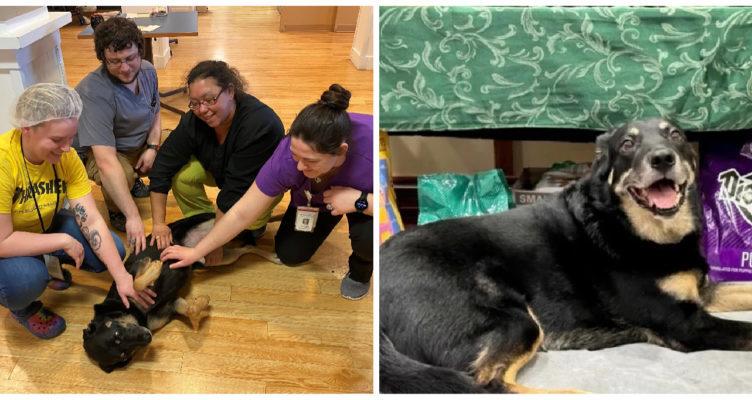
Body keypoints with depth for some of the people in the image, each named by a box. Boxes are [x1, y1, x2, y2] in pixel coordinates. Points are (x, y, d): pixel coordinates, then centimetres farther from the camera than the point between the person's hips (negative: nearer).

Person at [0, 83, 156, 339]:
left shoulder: (67, 157, -16)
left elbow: (91, 220, -17)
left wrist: (121, 276, -22)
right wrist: (64, 241, -25)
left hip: (44, 226, 6)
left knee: (111, 252, -9)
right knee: (26, 278, -35)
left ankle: (49, 265, 17)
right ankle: (22, 308, 2)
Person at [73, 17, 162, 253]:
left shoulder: (147, 71, -13)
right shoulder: (94, 92, -36)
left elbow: (155, 114, 6)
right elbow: (106, 161, -43)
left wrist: (152, 147, -15)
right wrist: (133, 216, -48)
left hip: (141, 144, 7)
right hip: (96, 151, -7)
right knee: (122, 176, -36)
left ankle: (134, 180, 14)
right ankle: (115, 212, 0)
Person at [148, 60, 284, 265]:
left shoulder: (260, 124, -39)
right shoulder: (194, 120, -22)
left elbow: (235, 192, -37)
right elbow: (164, 165, -18)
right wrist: (158, 223, -22)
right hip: (221, 170, 5)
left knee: (249, 218, -34)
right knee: (181, 173, -23)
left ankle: (257, 222, 2)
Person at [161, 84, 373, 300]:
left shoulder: (370, 143, -44)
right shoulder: (287, 156, -35)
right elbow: (242, 213, -24)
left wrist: (359, 200, -44)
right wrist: (195, 253, -19)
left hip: (363, 197, -2)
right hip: (314, 199, 3)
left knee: (368, 236, -30)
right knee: (289, 255, 1)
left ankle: (361, 267, 4)